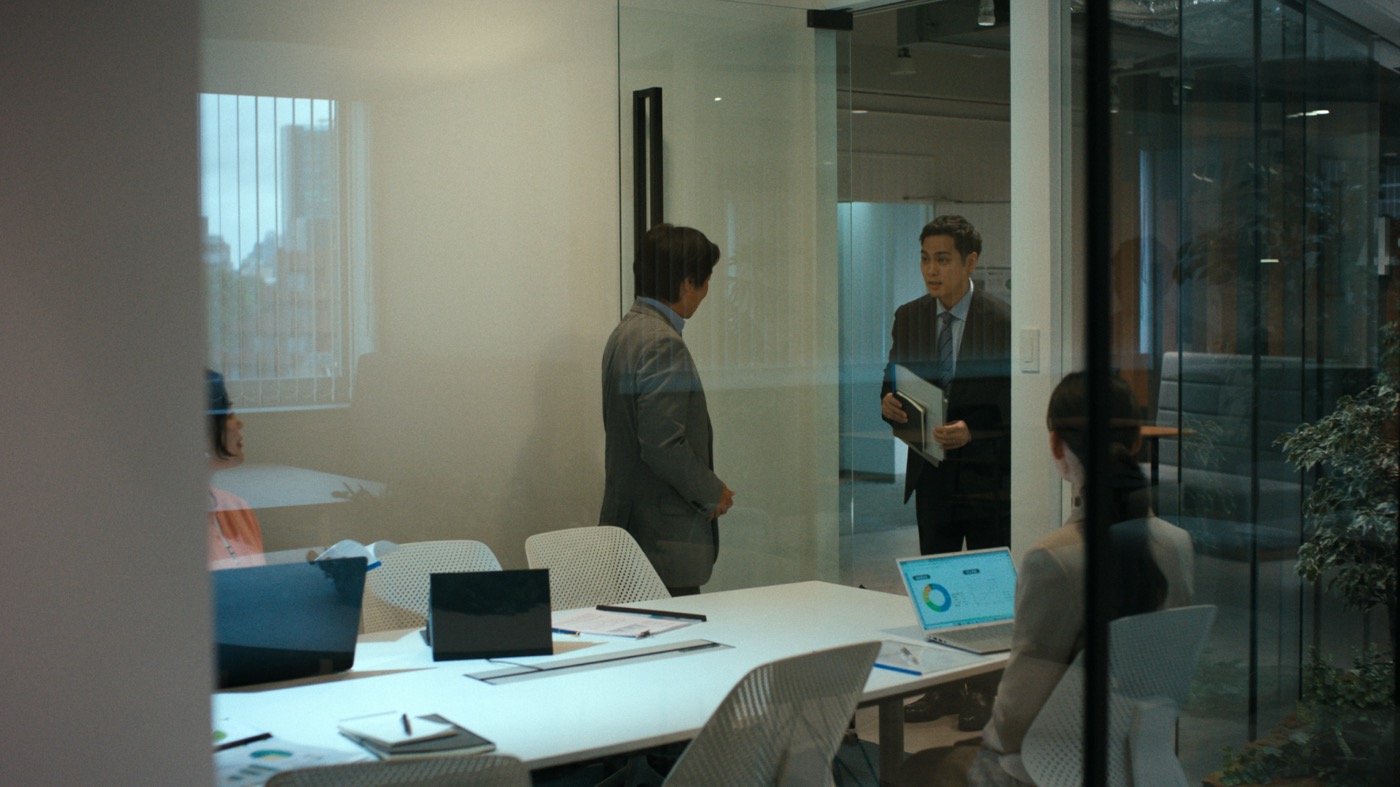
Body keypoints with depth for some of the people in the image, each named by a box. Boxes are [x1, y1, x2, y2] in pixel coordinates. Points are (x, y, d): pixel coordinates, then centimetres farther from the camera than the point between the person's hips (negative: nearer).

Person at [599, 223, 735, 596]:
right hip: (665, 536, -10)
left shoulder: (627, 331, 14)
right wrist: (713, 493, -9)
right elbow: (663, 445, -23)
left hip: (630, 523, 10)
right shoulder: (662, 343, -17)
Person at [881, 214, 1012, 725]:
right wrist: (890, 405, -10)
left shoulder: (1002, 323, -11)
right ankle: (944, 687, 25)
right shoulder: (908, 318, 6)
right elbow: (894, 383, 13)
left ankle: (984, 692, 17)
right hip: (932, 473, 5)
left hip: (986, 475, -5)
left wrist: (972, 433, -26)